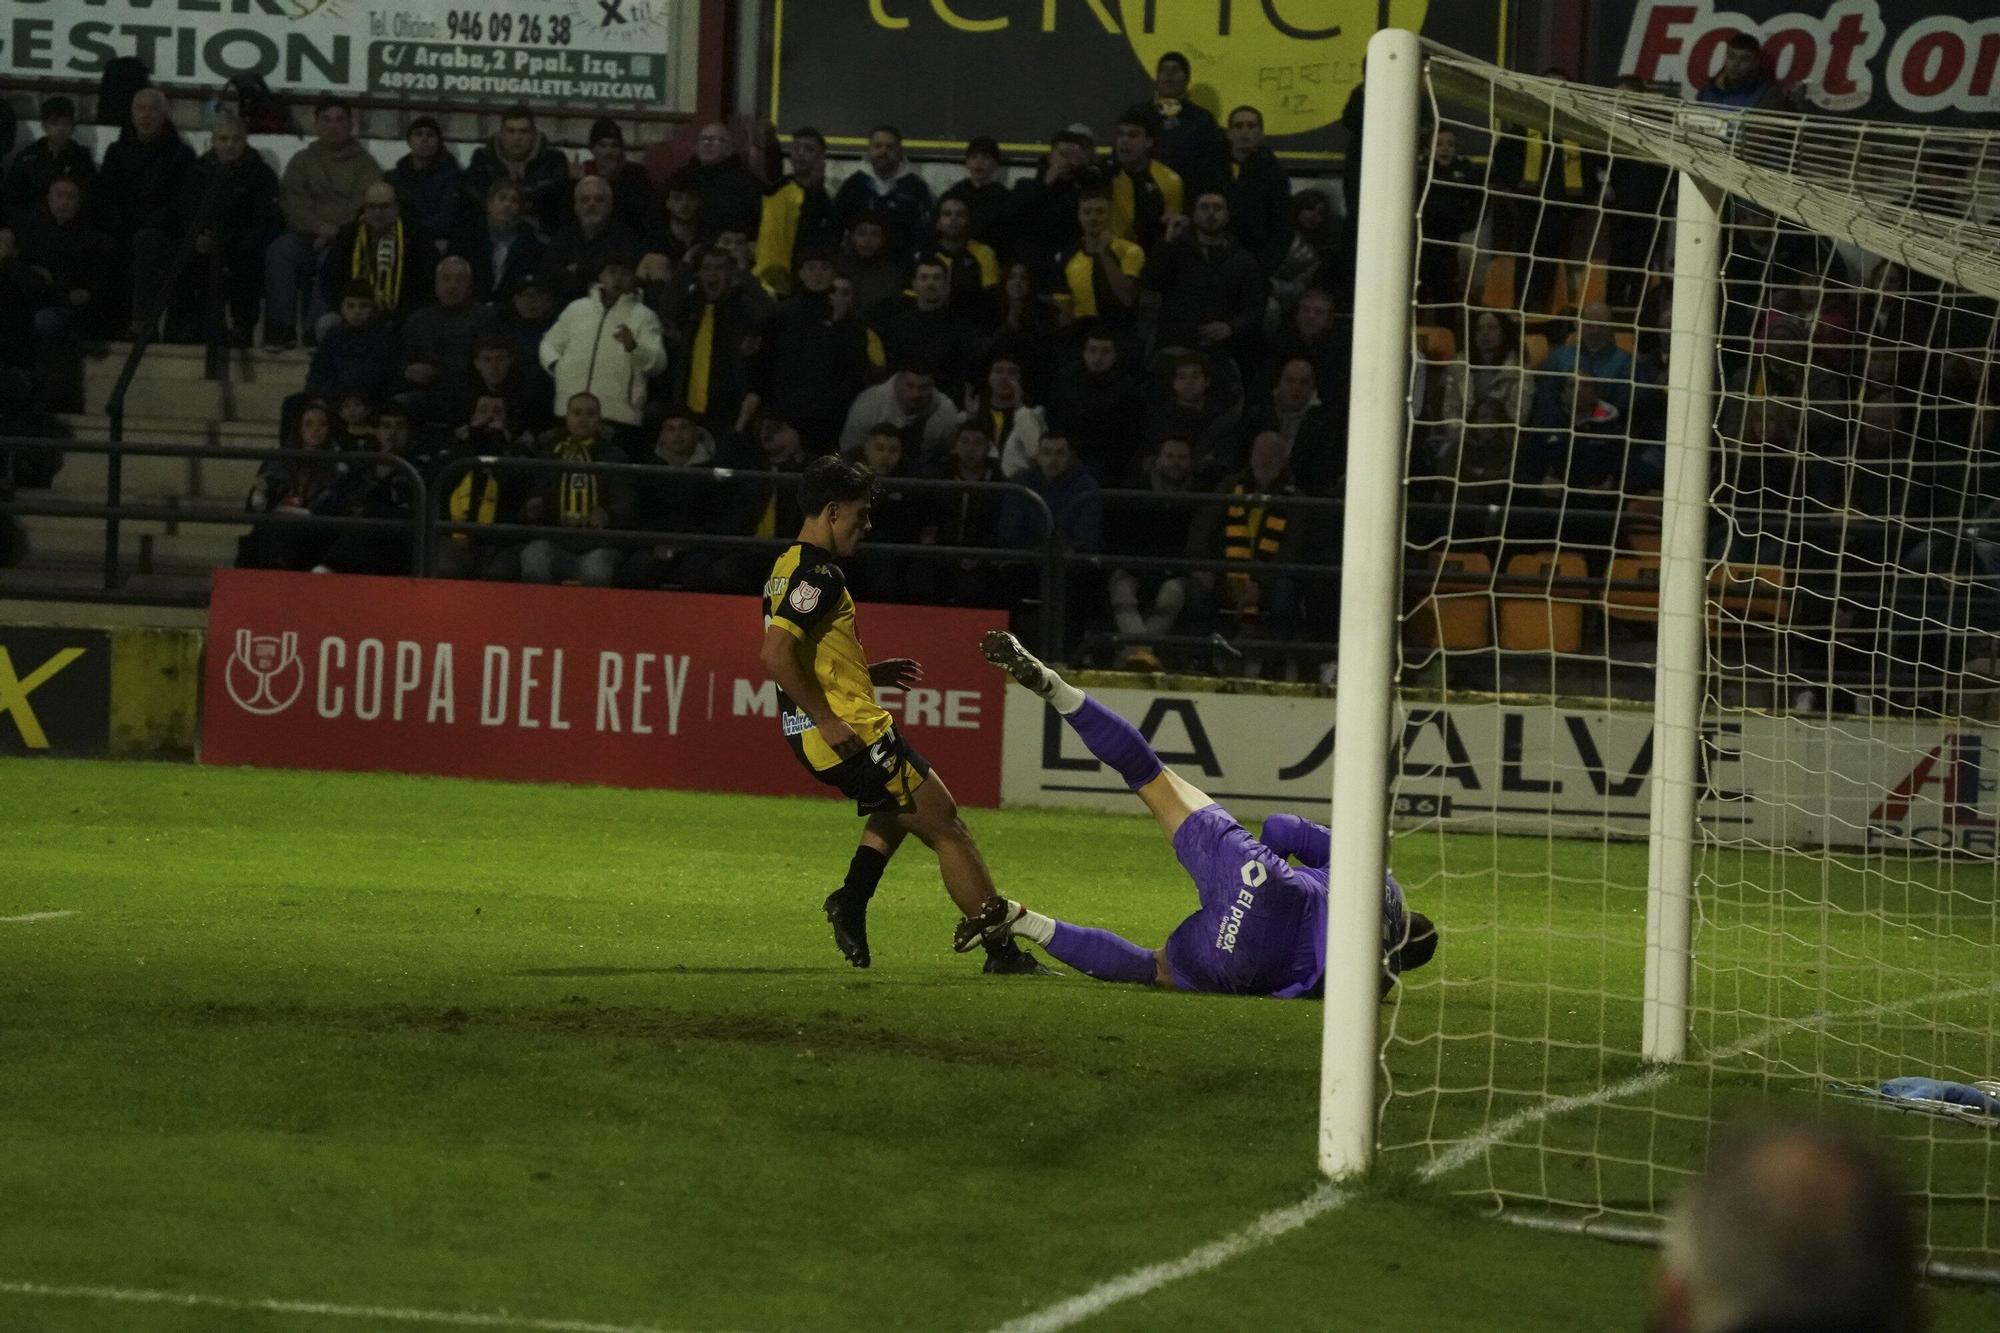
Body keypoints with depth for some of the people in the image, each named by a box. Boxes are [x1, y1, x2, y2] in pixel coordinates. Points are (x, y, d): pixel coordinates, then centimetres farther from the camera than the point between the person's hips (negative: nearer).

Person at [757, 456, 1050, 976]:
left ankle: (852, 899, 15)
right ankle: (1004, 951, -1)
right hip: (854, 732, -10)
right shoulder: (819, 574, -15)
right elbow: (775, 653, -27)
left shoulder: (786, 570, 15)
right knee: (948, 829, -2)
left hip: (810, 738, 10)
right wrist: (828, 719, -24)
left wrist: (867, 673, 22)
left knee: (899, 808, 35)